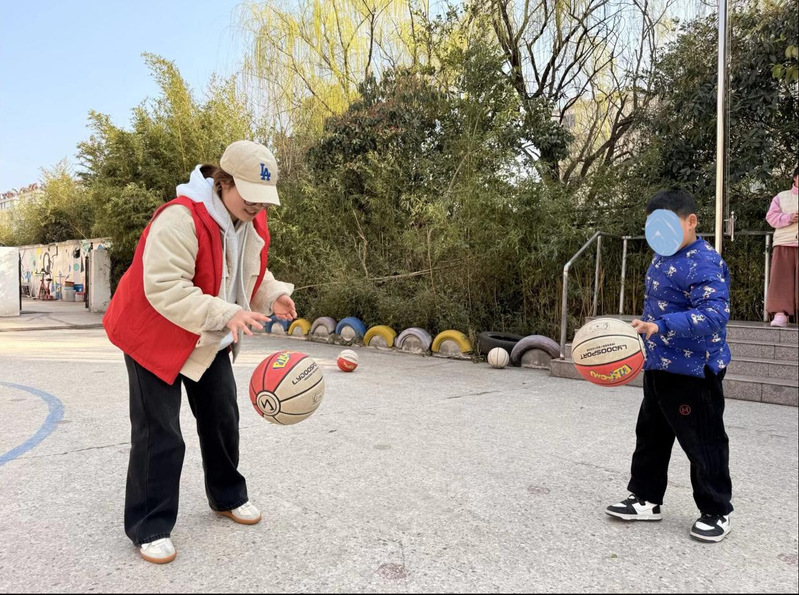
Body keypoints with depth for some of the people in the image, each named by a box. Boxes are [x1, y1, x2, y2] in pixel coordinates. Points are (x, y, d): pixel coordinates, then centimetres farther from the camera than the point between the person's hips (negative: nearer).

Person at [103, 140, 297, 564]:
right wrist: (227, 314, -43)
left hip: (213, 341, 8)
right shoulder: (180, 219, -30)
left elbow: (251, 272, 10)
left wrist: (274, 294, -11)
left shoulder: (252, 221, -4)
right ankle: (149, 527, 14)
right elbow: (164, 289, -36)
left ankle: (228, 496, 35)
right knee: (160, 435, -3)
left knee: (222, 419, 15)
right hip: (157, 337, -7)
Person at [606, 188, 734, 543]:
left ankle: (717, 512, 24)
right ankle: (646, 499, 32)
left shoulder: (704, 263, -20)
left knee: (703, 443, 5)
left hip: (693, 371, -10)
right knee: (651, 436, 18)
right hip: (658, 367, 10)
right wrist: (646, 331, 24)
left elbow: (714, 314, -32)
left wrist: (661, 327, -40)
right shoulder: (663, 258, 10)